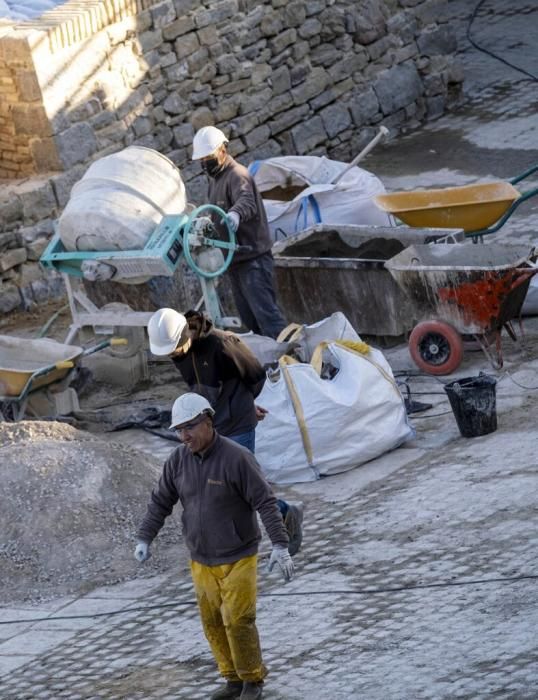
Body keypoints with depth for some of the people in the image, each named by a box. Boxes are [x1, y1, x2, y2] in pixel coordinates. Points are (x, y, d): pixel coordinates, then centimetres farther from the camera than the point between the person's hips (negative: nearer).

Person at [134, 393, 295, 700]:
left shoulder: (237, 457, -19)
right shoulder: (179, 460, -3)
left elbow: (266, 502, -19)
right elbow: (161, 502, 6)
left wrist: (280, 545, -26)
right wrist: (144, 539, -6)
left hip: (238, 557, -5)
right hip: (202, 560, 5)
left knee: (239, 621, -6)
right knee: (213, 623, 9)